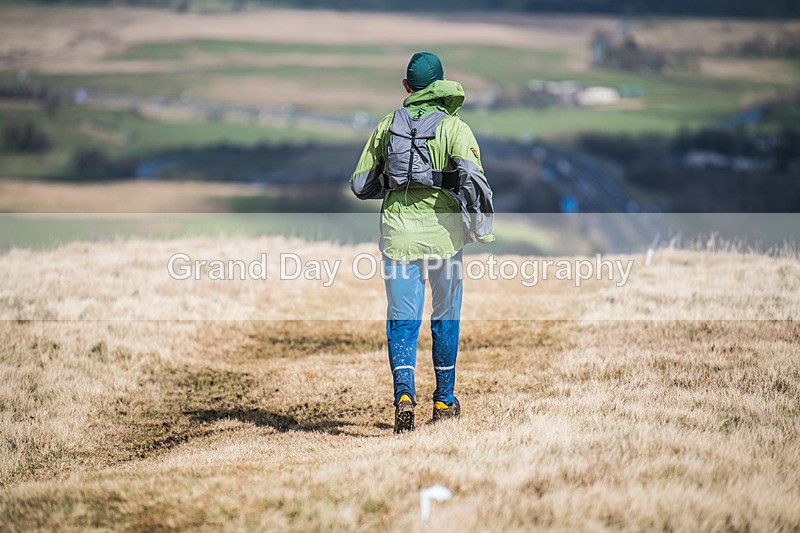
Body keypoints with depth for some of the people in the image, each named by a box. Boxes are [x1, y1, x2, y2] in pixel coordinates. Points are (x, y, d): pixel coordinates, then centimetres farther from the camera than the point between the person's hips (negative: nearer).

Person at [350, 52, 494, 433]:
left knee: (402, 319, 4)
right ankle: (444, 401, 21)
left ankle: (404, 392, -19)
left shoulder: (386, 126, 7)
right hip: (442, 231, -2)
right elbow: (472, 177, -16)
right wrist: (481, 228, -6)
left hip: (398, 230, 2)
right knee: (446, 316, 14)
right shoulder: (453, 127, -3)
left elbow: (360, 185, 9)